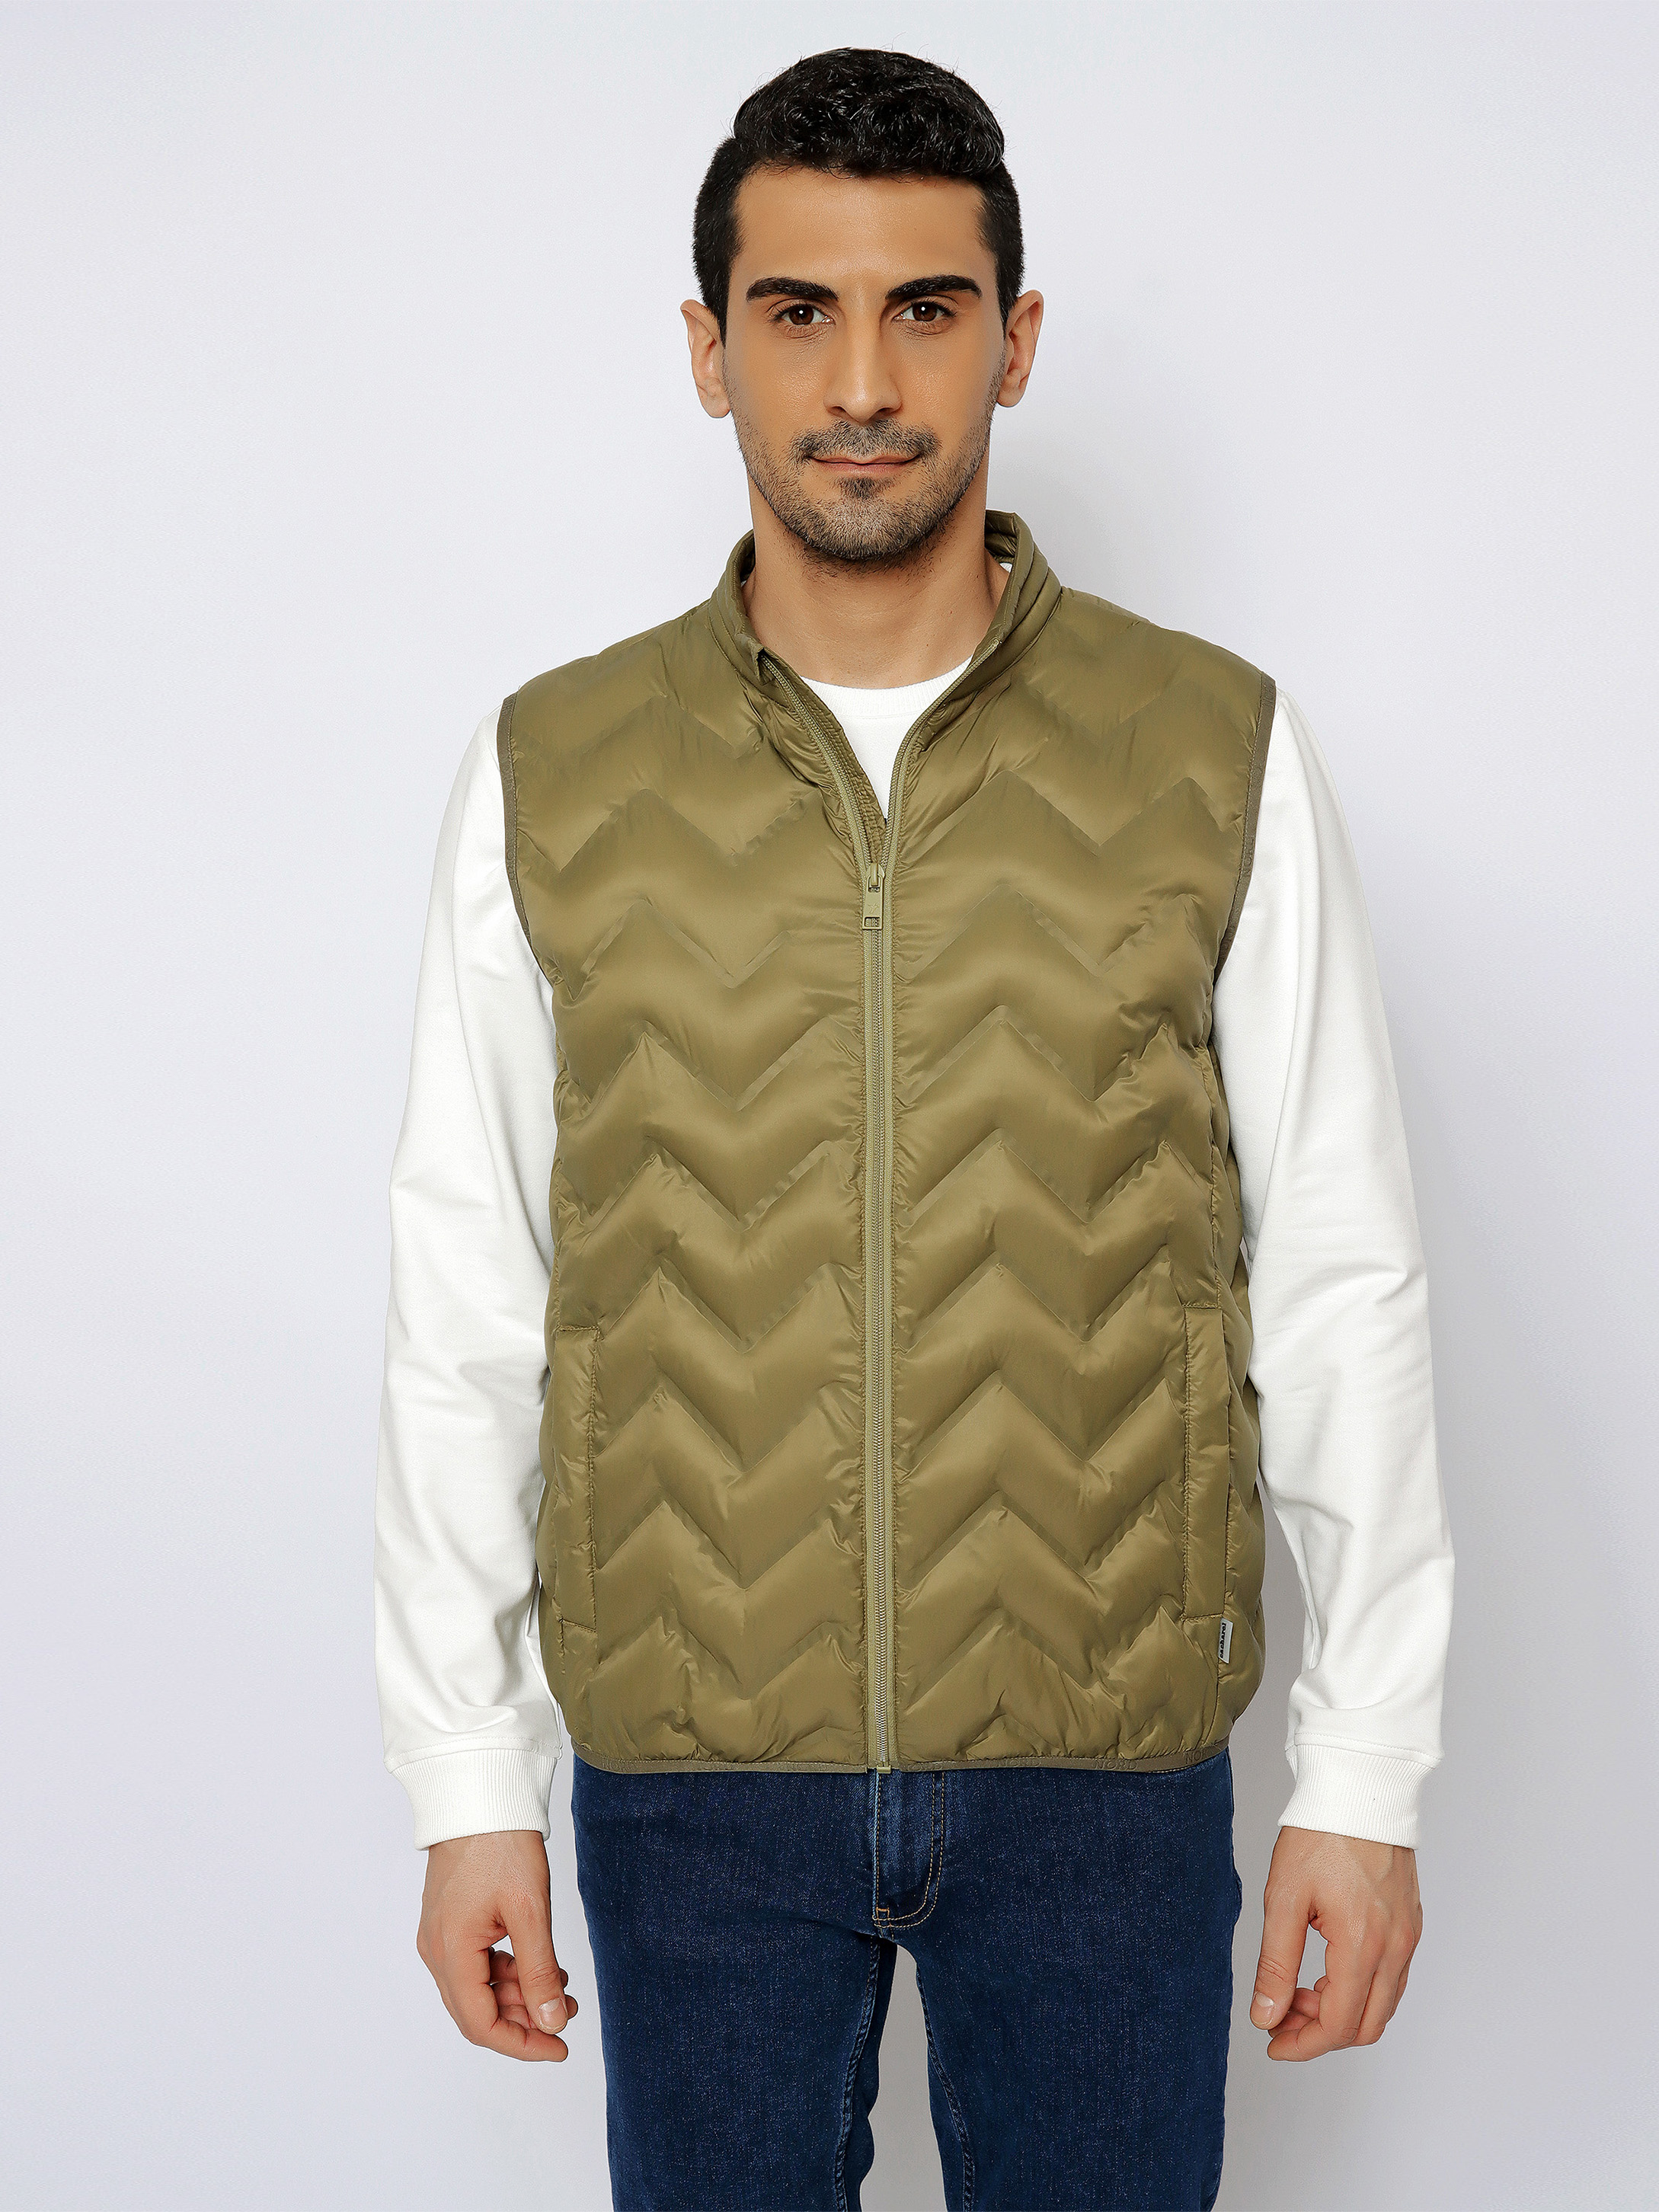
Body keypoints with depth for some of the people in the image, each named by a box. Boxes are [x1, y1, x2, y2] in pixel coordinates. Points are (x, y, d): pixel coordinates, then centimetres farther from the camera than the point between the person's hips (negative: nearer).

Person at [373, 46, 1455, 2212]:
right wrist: (466, 1782, 3)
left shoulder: (1222, 756, -3)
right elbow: (466, 1308, 3)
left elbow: (1342, 1287, -1)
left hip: (1106, 1770, 0)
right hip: (690, 1773, 1)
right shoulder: (555, 774, 0)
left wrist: (1367, 1776, -1)